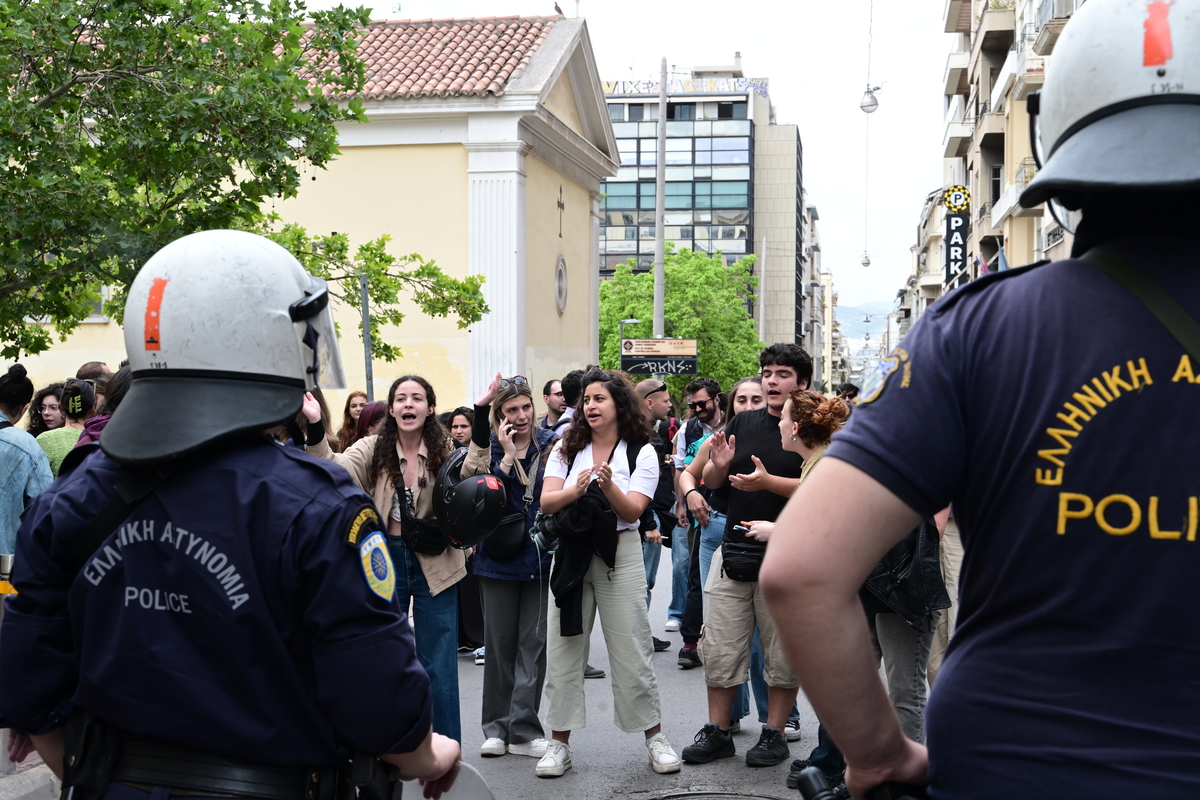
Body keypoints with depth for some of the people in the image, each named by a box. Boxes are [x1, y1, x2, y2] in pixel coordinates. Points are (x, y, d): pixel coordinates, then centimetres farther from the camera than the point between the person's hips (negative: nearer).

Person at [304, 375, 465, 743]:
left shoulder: (446, 450, -4)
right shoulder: (374, 449, -2)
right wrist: (315, 426, -36)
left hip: (434, 564, -1)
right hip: (386, 560, 2)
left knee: (439, 668, 6)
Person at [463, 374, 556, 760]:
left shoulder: (551, 443, 2)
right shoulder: (490, 446, 1)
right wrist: (508, 454, -16)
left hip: (541, 555, 0)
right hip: (500, 556, 0)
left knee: (534, 641, 0)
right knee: (499, 641, 7)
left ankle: (523, 729, 4)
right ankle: (497, 727, 17)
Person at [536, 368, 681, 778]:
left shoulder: (641, 453, -1)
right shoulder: (567, 449, 7)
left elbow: (632, 511, -11)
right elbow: (546, 503, -5)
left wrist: (608, 485, -30)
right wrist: (576, 490, -26)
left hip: (619, 555, -3)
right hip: (571, 554, 3)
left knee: (631, 650, -1)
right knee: (563, 650, 4)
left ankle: (655, 737, 13)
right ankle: (560, 743, 12)